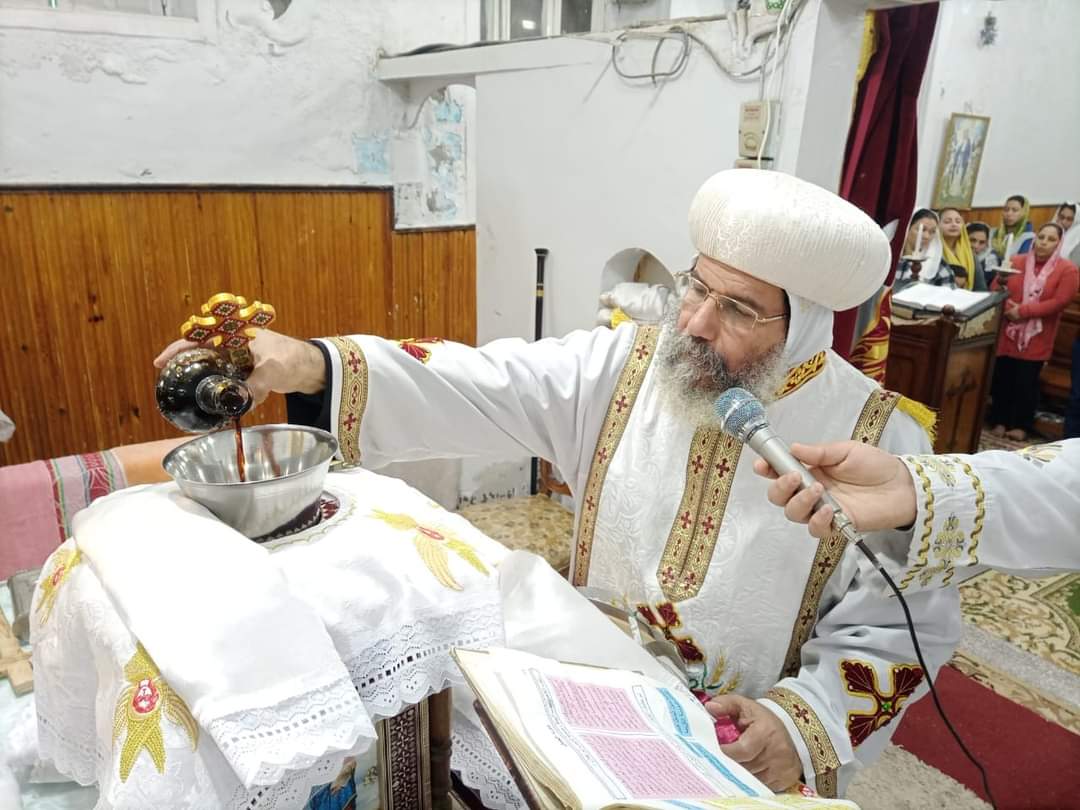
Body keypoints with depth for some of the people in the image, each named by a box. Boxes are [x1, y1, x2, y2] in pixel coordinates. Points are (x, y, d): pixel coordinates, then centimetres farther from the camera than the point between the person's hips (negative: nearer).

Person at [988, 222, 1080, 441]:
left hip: (1036, 340, -2)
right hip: (1007, 335, 2)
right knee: (1001, 379, 6)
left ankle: (1022, 425, 17)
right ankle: (999, 421, 19)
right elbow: (996, 287, 4)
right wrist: (1008, 308, -14)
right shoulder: (1016, 261, 6)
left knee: (1026, 383, 3)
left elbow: (1060, 301, -12)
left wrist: (1023, 311, -16)